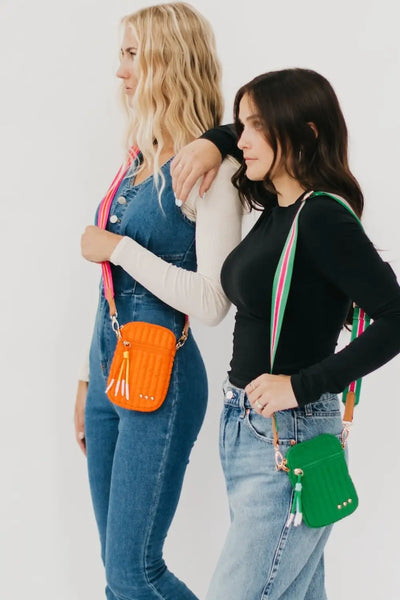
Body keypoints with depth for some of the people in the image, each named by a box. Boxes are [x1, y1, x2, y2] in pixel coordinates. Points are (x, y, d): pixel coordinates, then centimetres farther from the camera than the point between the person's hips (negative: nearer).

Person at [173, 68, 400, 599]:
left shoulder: (323, 218, -17)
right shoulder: (277, 207, 8)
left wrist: (301, 385, -23)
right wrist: (212, 142, 9)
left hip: (289, 439, -9)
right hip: (245, 429, 9)